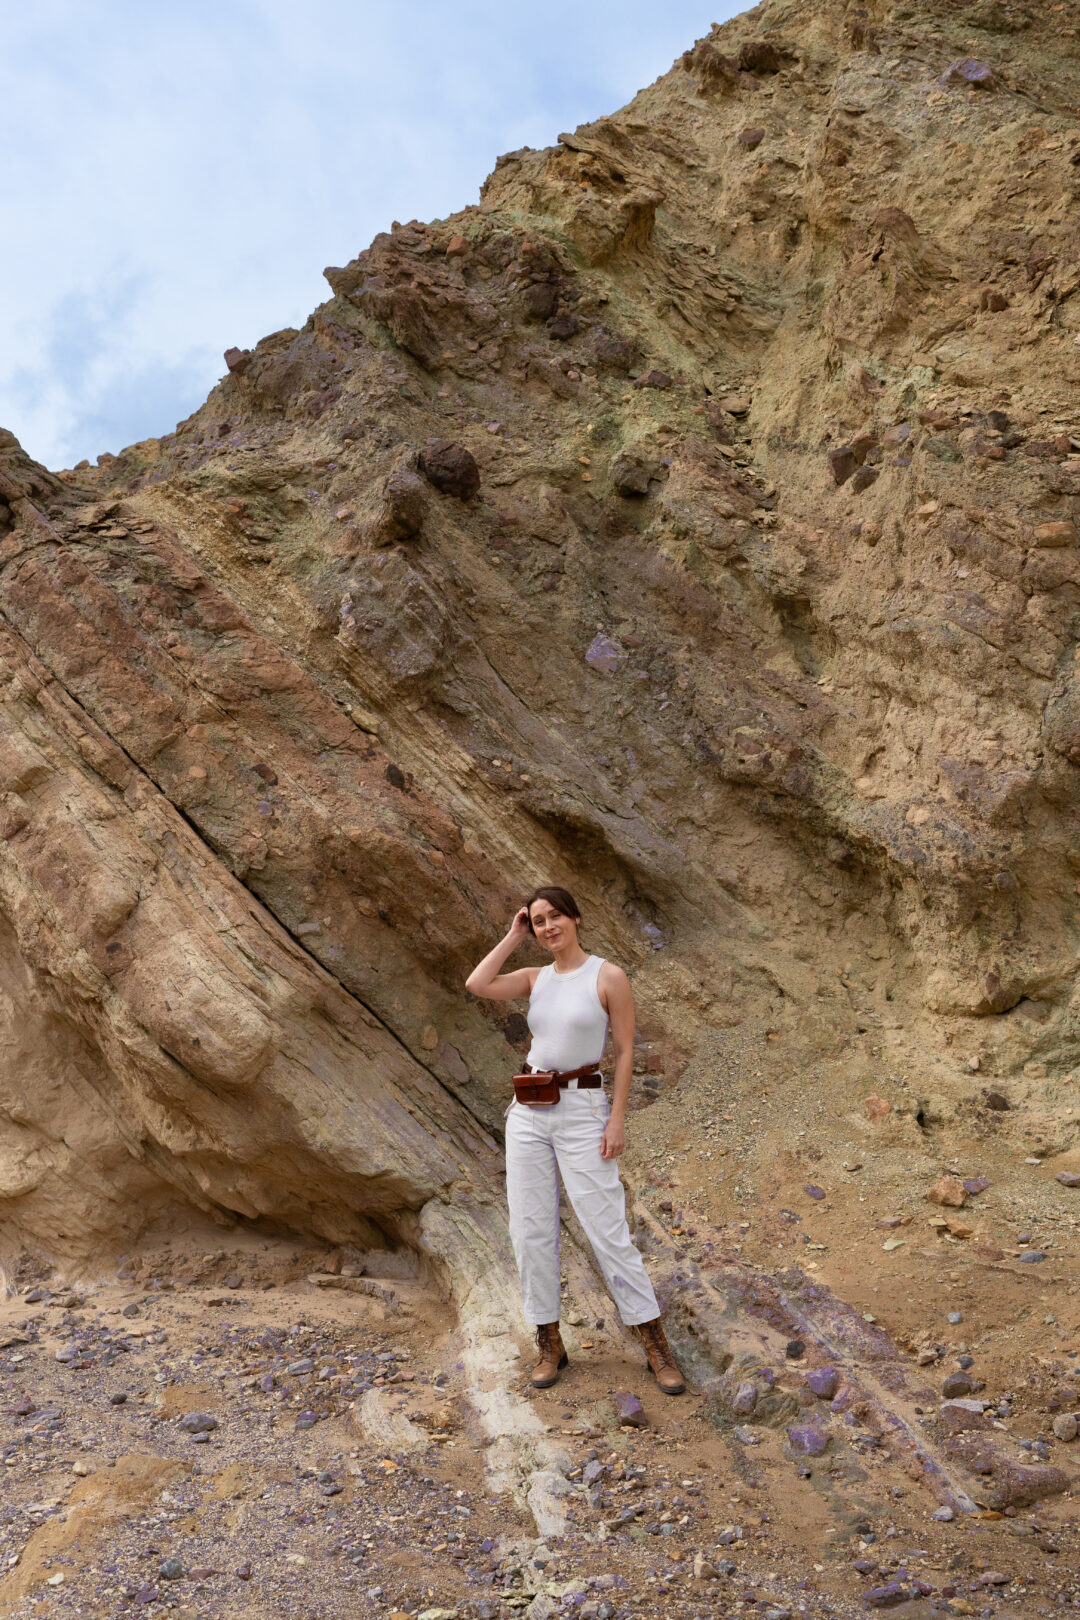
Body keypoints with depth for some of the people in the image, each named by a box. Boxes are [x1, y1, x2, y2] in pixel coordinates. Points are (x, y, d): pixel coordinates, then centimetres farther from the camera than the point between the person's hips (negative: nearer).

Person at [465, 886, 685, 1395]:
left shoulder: (609, 976, -5)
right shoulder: (535, 978, 8)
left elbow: (625, 1051, -6)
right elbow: (476, 985, -8)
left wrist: (617, 1119, -12)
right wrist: (513, 936, -1)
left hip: (582, 1111, -5)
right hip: (529, 1110, 5)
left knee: (607, 1230, -4)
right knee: (530, 1230, 4)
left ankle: (656, 1345, 9)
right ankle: (549, 1344, 17)